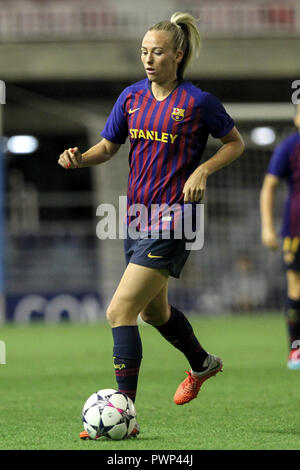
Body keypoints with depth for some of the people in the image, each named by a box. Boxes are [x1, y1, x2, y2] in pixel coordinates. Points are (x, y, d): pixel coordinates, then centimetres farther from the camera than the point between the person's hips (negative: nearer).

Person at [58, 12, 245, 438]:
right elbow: (108, 147, 15)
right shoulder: (132, 97, 5)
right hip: (138, 214, 7)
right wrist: (80, 158, -7)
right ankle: (202, 364, 52)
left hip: (173, 218, -7)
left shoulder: (198, 102, -10)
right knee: (153, 311, 24)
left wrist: (203, 170, -14)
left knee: (120, 311, -17)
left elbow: (235, 142, 3)